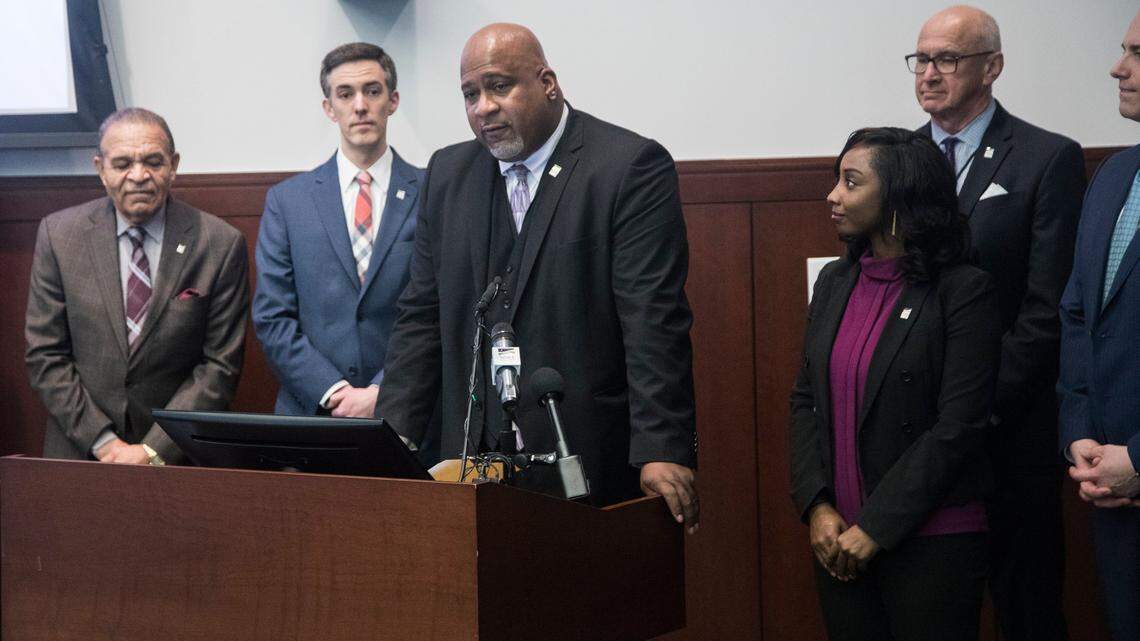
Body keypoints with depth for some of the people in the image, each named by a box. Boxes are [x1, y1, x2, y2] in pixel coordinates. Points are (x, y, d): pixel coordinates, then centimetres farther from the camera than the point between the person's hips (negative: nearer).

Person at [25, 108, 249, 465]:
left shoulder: (221, 244, -3)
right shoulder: (58, 234, 1)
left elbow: (220, 365, -2)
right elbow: (45, 356, 2)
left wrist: (153, 450, -10)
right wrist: (104, 442, -7)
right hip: (79, 451, 1)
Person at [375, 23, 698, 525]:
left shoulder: (633, 166, -6)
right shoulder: (449, 173, 12)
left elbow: (653, 320, -13)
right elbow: (421, 316, 12)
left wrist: (661, 452, -20)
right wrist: (391, 440, 2)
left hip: (594, 463, -4)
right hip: (474, 461, 5)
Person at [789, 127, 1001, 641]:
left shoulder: (963, 290, -10)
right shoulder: (834, 282, 7)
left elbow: (958, 426, -15)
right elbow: (805, 401, 9)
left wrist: (875, 527, -15)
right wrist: (816, 506, -5)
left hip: (931, 540, -5)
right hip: (837, 537, 5)